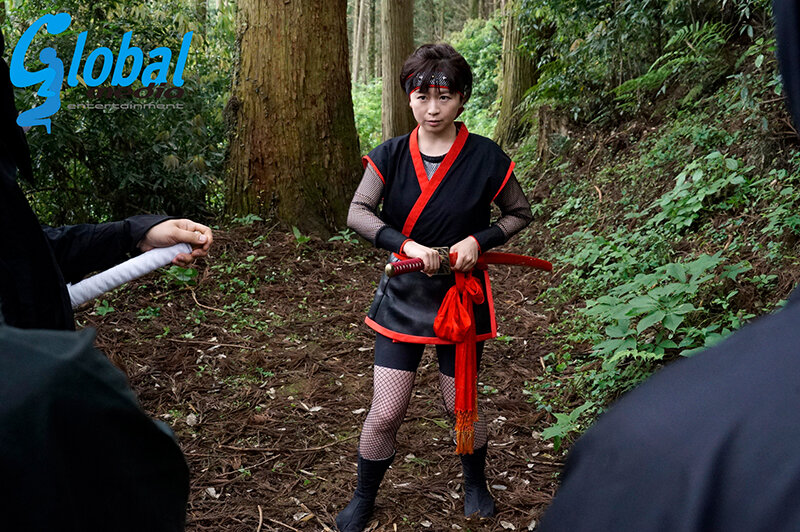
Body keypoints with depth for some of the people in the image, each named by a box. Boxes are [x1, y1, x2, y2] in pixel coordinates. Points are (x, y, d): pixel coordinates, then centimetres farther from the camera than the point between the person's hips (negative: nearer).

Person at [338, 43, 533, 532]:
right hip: (402, 297, 1)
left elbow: (520, 213, 4)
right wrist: (407, 244, -28)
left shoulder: (485, 157, -7)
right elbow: (357, 212, -13)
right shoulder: (390, 156, -3)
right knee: (386, 413, 0)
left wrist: (478, 240, -14)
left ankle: (476, 482, 41)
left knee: (462, 405, 11)